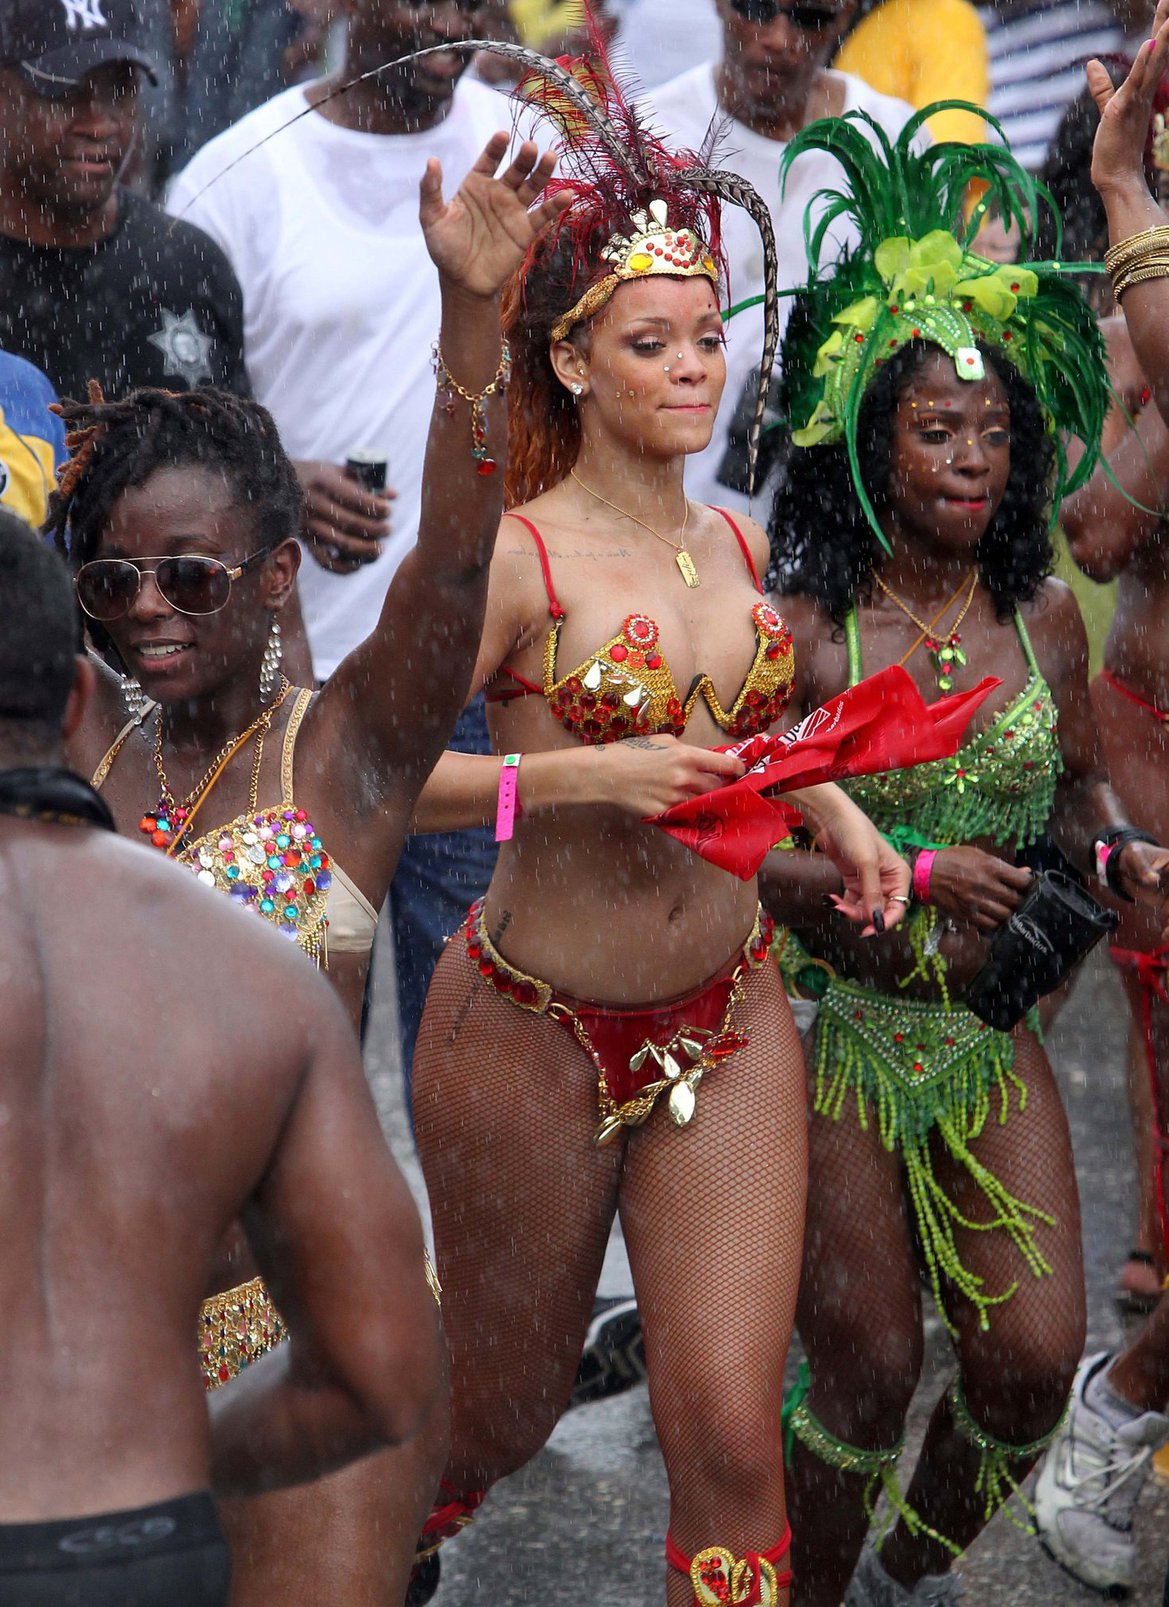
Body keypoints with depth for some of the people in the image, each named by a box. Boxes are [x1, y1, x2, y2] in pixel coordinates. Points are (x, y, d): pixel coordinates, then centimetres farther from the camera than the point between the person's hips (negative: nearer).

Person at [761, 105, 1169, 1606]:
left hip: (991, 1034, 4)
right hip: (835, 1027, -4)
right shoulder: (803, 631, -14)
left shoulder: (1043, 620, 0)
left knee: (1033, 1362, 0)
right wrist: (914, 876, -24)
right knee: (868, 1378, 1)